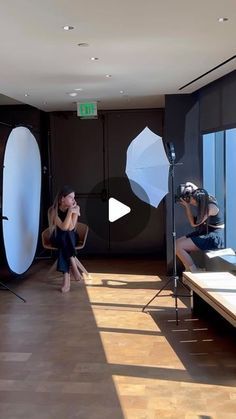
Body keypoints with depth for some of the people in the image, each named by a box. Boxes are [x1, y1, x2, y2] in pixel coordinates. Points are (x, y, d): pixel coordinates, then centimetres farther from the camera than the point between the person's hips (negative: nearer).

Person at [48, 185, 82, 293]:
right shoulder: (53, 210, -16)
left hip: (71, 238, 1)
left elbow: (70, 228, -21)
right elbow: (63, 227, -26)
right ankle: (73, 266, -37)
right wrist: (69, 212, -34)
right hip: (57, 238, -1)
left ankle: (66, 277, -40)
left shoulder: (75, 208, -10)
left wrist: (74, 213, -30)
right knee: (64, 237, -35)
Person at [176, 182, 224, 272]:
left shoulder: (210, 207, -27)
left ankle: (195, 272, -7)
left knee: (178, 247, -16)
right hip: (206, 232, 9)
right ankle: (188, 272, 7)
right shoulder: (204, 198, -4)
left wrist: (187, 206, -16)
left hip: (214, 237, -9)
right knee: (178, 242, 3)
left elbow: (193, 223, -16)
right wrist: (189, 186, -8)